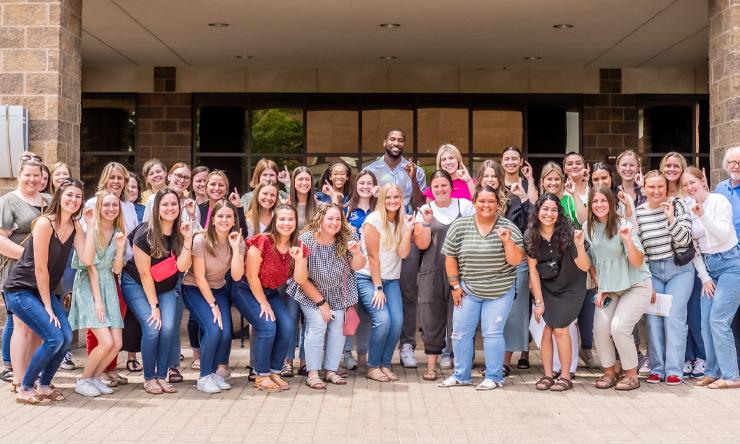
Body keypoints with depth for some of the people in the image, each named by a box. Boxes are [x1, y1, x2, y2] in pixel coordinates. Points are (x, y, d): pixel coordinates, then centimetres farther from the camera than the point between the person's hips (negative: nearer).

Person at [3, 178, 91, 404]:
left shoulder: (75, 226, 2)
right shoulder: (45, 223, -19)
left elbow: (86, 259, -11)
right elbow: (40, 268, -18)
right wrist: (48, 307, -15)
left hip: (43, 290, 7)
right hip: (20, 289, -7)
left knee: (66, 337, -6)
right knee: (54, 338, -17)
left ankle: (44, 385, 13)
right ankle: (24, 389, 0)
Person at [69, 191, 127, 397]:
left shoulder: (119, 232, 8)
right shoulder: (91, 230, -8)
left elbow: (117, 270, 5)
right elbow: (91, 266, -10)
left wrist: (120, 247, -12)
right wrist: (97, 300, -13)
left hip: (108, 287, 6)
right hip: (88, 285, -6)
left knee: (117, 343, -4)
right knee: (106, 342, -15)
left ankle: (95, 377, 18)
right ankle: (83, 380, 5)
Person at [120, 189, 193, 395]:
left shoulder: (180, 233, -8)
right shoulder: (145, 234, -21)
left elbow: (182, 267, -19)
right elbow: (144, 274, -17)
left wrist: (188, 239, -28)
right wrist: (154, 306, -16)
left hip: (165, 288, 4)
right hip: (137, 285, -4)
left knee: (168, 328, -14)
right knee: (152, 327, -19)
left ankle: (161, 376, 0)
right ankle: (149, 378, -3)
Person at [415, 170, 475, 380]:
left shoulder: (465, 206, 6)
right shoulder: (425, 211, 9)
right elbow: (422, 244, 2)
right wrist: (427, 221, -12)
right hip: (432, 271, 1)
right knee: (432, 315, 1)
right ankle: (431, 364, 9)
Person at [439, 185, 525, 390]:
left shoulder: (509, 228, -5)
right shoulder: (460, 226, -3)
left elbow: (516, 261, -9)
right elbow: (450, 257, 4)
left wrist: (507, 241, -25)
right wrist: (455, 285, 2)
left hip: (500, 292, -2)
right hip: (468, 291, 2)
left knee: (492, 333, -2)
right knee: (460, 331, 5)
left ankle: (494, 377, 11)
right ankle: (460, 375, 19)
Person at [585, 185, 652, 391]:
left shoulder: (624, 226, -15)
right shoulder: (587, 228, -2)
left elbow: (638, 262, -19)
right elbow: (590, 262, 11)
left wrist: (628, 240, -35)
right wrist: (600, 288, 6)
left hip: (636, 286, -4)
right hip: (608, 288, 5)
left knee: (619, 327, -19)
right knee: (600, 329, -11)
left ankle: (632, 375, 0)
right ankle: (610, 371, 11)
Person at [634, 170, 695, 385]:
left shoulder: (677, 205, -4)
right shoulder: (638, 212, 1)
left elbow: (684, 240, -11)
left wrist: (671, 217, -24)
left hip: (680, 269, -2)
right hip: (652, 271, 2)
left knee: (674, 316, -9)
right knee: (653, 317, -1)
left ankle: (674, 370, -4)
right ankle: (657, 368, 9)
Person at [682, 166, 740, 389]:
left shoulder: (719, 201, -10)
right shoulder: (689, 209, 8)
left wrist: (703, 215, -31)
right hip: (708, 267, 7)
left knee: (718, 320, -12)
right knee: (706, 322, 3)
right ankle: (713, 372, 14)